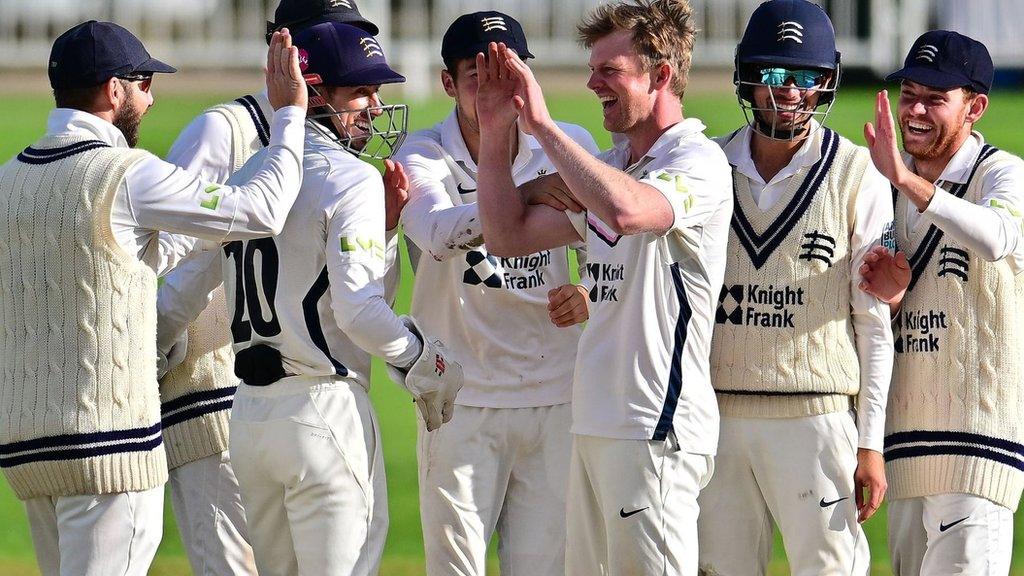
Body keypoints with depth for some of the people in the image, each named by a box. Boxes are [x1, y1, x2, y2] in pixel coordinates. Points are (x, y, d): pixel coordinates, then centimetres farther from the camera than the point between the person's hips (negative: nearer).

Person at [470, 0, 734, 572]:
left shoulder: (699, 163, -10)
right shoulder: (612, 165, 19)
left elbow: (626, 210, -31)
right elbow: (509, 235, 21)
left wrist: (542, 123, -23)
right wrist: (495, 132, 10)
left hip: (657, 430, -9)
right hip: (595, 429, 9)